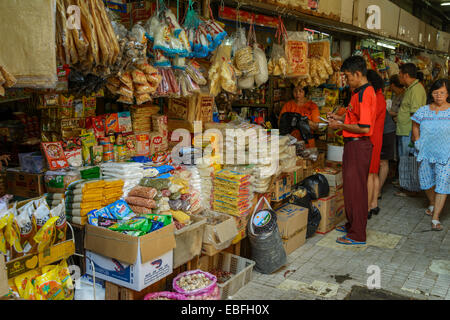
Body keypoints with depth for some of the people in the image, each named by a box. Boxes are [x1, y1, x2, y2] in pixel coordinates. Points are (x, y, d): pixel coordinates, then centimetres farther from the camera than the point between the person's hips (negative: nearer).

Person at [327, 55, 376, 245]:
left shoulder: (363, 94, -19)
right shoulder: (361, 92, 14)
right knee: (351, 187, 18)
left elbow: (364, 127, -24)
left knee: (355, 189, -4)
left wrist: (340, 126, -14)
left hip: (358, 145, -10)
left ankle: (357, 235, 5)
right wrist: (339, 117, 11)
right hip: (353, 144, 10)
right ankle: (352, 224, 31)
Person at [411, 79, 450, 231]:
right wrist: (418, 142, 7)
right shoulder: (424, 111, 4)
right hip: (426, 153, 3)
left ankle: (435, 218, -2)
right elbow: (415, 126, 16)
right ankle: (432, 204, 43)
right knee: (426, 181, 14)